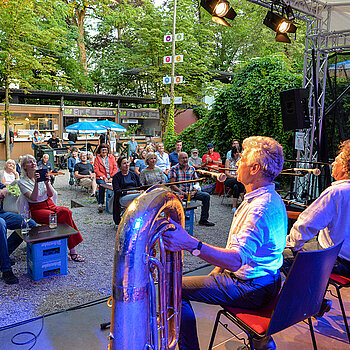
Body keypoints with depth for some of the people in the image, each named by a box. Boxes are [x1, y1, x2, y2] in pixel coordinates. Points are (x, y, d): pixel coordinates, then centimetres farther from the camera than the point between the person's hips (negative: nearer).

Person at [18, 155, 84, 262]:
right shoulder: (22, 182, -1)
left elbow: (51, 194, 0)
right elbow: (34, 198, -15)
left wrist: (47, 183, -16)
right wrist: (36, 183, -25)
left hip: (50, 205, 4)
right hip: (37, 210, -4)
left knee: (66, 212, -29)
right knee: (64, 217, -32)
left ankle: (72, 251, -25)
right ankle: (72, 251, -23)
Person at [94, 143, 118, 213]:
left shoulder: (111, 157, 15)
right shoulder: (97, 158, 10)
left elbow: (115, 168, 9)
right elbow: (96, 170, 0)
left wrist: (112, 178, -7)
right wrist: (104, 178, -12)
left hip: (111, 178, 1)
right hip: (101, 178, -1)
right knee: (102, 185, -34)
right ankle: (100, 204, -27)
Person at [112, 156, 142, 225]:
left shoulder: (134, 175, 28)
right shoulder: (116, 177, 14)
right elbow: (117, 191, 1)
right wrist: (130, 192, -13)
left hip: (136, 194, 4)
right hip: (123, 198, -4)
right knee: (139, 196, -39)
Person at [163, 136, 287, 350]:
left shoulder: (261, 208, -28)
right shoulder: (270, 198, 7)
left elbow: (237, 259, -38)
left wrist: (190, 244, -47)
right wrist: (219, 269, 11)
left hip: (251, 288, -10)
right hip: (267, 282, 10)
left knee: (177, 289, -7)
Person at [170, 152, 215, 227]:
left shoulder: (192, 168, 14)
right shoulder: (174, 169, 1)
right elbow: (172, 184, -6)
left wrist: (194, 191, -7)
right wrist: (182, 192, -18)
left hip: (191, 192, 4)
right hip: (179, 191, -4)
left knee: (206, 196, -13)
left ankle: (203, 220, -4)